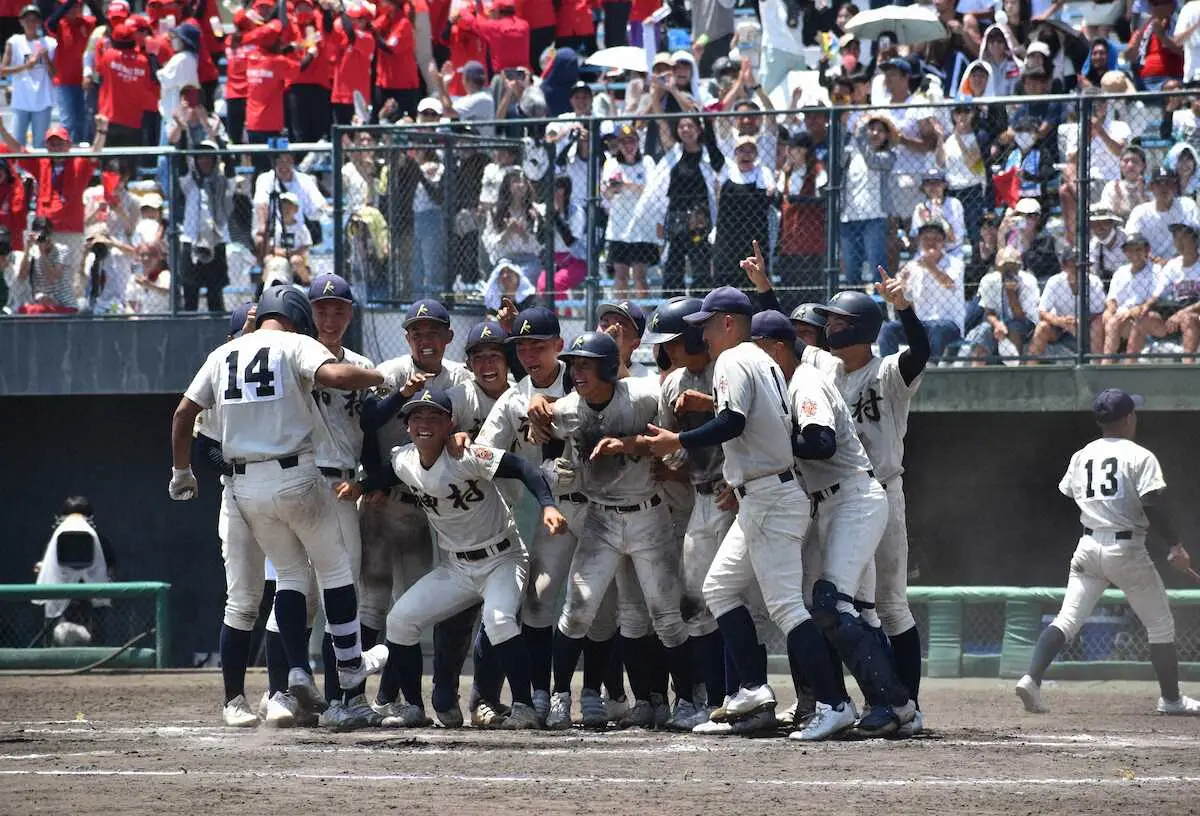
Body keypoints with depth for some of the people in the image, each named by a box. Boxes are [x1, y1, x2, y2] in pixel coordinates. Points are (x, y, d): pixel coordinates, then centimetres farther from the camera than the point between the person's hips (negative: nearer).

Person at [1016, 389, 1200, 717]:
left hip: (1088, 548, 5)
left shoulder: (1081, 457, 9)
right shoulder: (1140, 457, -9)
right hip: (1128, 551, -5)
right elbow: (1153, 508, -17)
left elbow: (1065, 501, 12)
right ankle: (1171, 699, 16)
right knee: (1161, 625, 10)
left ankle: (1031, 678, -16)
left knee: (1067, 619, 3)